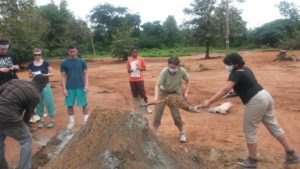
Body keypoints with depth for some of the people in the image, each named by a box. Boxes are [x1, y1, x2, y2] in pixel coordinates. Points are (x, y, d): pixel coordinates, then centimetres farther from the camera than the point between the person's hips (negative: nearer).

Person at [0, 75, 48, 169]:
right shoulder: (35, 95, -3)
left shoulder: (15, 80, 12)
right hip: (9, 118, -6)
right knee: (26, 141, 16)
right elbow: (28, 115, 5)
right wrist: (23, 126, 22)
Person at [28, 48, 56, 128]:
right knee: (39, 103, 7)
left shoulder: (46, 63, -6)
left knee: (49, 102, -2)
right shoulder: (31, 65, 1)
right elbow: (29, 75, 11)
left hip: (45, 85, -2)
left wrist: (45, 75, -19)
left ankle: (52, 119, 9)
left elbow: (51, 73, -3)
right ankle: (42, 120, 19)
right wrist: (33, 75, -10)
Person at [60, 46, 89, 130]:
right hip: (69, 88, 1)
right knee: (70, 105, 8)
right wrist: (64, 88, -5)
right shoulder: (64, 63, 0)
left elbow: (85, 74, 2)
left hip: (81, 87, 0)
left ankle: (86, 121, 17)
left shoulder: (82, 61, 0)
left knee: (84, 104, 4)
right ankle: (71, 121, 23)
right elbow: (63, 76, 1)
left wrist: (86, 85, -8)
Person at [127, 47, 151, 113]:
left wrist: (140, 68, -19)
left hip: (140, 79, -2)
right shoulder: (129, 60, 4)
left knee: (143, 93, -1)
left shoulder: (141, 59, -2)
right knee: (135, 94, 8)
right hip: (132, 80, 2)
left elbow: (144, 68, 2)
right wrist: (130, 70, -14)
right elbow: (128, 70, 10)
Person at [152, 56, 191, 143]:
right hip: (163, 92, 0)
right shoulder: (164, 71, -29)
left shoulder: (182, 71, -22)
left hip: (174, 93, 1)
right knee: (157, 113, -1)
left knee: (176, 114, -4)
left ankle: (182, 133, 20)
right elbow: (157, 85, -31)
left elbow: (188, 81, -2)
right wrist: (156, 97, -45)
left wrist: (186, 92, -10)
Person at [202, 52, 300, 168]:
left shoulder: (236, 74, -15)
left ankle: (252, 161, 18)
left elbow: (224, 90, -28)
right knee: (274, 127, 19)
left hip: (256, 101, -10)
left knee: (249, 132, 4)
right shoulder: (245, 69, 13)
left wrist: (209, 102, -32)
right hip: (265, 96, 10)